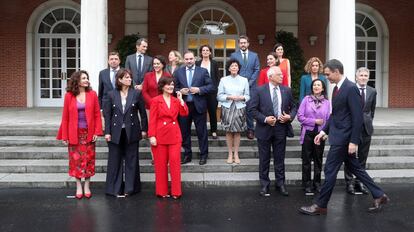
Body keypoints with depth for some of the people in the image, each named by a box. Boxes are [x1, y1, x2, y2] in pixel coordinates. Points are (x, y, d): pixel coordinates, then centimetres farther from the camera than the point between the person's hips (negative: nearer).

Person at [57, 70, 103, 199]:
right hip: (74, 134, 0)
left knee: (88, 159, 5)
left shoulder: (92, 94, 0)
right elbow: (65, 116, -1)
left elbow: (97, 114, -1)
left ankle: (87, 186, 17)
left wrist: (97, 132, -8)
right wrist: (64, 136, -3)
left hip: (89, 133, 0)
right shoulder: (69, 96, -2)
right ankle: (79, 187, 16)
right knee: (76, 160, 4)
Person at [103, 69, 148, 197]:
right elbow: (107, 114, 0)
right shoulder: (111, 95, 1)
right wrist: (107, 132, -5)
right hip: (115, 132, 0)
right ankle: (115, 189, 17)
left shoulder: (136, 94, 1)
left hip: (131, 132, 0)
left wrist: (144, 129, 3)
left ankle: (130, 188, 18)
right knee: (115, 160, 6)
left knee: (131, 160, 6)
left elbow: (143, 113, 5)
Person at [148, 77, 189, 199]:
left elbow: (184, 113, -3)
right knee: (161, 164, 6)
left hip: (174, 136, 3)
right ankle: (162, 191, 17)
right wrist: (152, 136, -11)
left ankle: (176, 191, 7)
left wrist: (181, 99, -8)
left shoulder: (176, 100, 11)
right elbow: (152, 120, -4)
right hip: (160, 135, -3)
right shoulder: (155, 101, -1)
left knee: (175, 162, -1)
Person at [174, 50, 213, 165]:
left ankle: (203, 155, 17)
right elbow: (174, 87, 8)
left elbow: (210, 86, -2)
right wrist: (180, 91, -12)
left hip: (199, 106, -2)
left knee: (202, 132, 5)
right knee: (184, 132, 9)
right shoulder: (178, 72, 6)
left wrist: (199, 90, -15)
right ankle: (187, 155, 23)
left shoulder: (203, 71, 1)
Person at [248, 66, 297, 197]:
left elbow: (293, 107, 11)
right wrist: (265, 119, -17)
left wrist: (290, 116, -9)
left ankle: (280, 183, 23)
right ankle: (264, 185, 19)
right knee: (264, 159, 7)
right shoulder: (260, 91, -6)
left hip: (281, 128, 2)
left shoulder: (287, 90, 4)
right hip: (265, 128, -2)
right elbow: (252, 109, -6)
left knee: (280, 158, 11)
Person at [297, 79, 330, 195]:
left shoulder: (326, 102, 2)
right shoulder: (306, 99, -2)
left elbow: (328, 120, 5)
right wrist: (314, 121, -12)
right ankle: (307, 184, 15)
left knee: (318, 159, 10)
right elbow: (300, 116, -6)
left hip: (320, 133, 2)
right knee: (306, 160, 5)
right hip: (308, 133, -1)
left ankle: (317, 183, 22)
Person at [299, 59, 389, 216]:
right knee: (355, 168, 16)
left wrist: (354, 141, -20)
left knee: (330, 170, -2)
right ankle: (379, 196, 26)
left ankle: (320, 205, 9)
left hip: (344, 138, -10)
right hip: (339, 136, 10)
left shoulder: (351, 88, -17)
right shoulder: (337, 88, 12)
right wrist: (324, 131, 11)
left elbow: (357, 117, -19)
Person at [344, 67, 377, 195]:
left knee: (363, 157, 9)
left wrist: (368, 121, 10)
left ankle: (360, 182, 18)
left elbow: (372, 110, 16)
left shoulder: (372, 91, 7)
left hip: (366, 127, 4)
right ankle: (349, 182, 12)